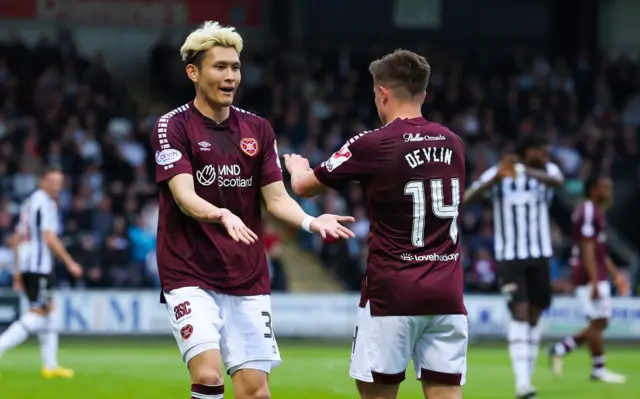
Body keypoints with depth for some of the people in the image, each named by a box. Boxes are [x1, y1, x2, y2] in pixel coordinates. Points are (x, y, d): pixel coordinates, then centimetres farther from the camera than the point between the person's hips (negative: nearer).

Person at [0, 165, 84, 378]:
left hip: (26, 266, 10)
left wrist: (18, 272, 23)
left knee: (48, 312, 14)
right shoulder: (46, 203, -10)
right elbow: (50, 238, -18)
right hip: (39, 267, -10)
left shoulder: (29, 203, 19)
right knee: (37, 315, -9)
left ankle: (50, 366, 16)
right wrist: (70, 263, -13)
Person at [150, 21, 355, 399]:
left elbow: (276, 198, 6)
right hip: (190, 276, -4)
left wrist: (310, 221, -15)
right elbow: (184, 196, -18)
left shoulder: (258, 129, 10)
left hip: (248, 279, 4)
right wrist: (223, 215, -39)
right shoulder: (173, 127, -5)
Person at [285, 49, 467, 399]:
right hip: (447, 292, 4)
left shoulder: (372, 146, -8)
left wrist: (297, 166, 31)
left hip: (392, 294, -4)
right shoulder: (452, 144, 8)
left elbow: (304, 187, 6)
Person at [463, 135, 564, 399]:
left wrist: (523, 171, -40)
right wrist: (497, 177, -34)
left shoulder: (546, 171, -1)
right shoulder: (497, 174, -8)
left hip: (539, 256, 4)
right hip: (510, 257, -4)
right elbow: (467, 199, -20)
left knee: (534, 316, 8)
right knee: (520, 313, -17)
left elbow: (558, 181, -26)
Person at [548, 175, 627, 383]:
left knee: (599, 323, 10)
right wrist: (595, 282, -24)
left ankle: (560, 349, 14)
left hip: (597, 276, 10)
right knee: (598, 321, -5)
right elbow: (587, 250, -20)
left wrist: (616, 275, 24)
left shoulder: (597, 212, 18)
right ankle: (598, 369, 2)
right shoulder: (587, 212, -14)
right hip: (589, 275, -10)